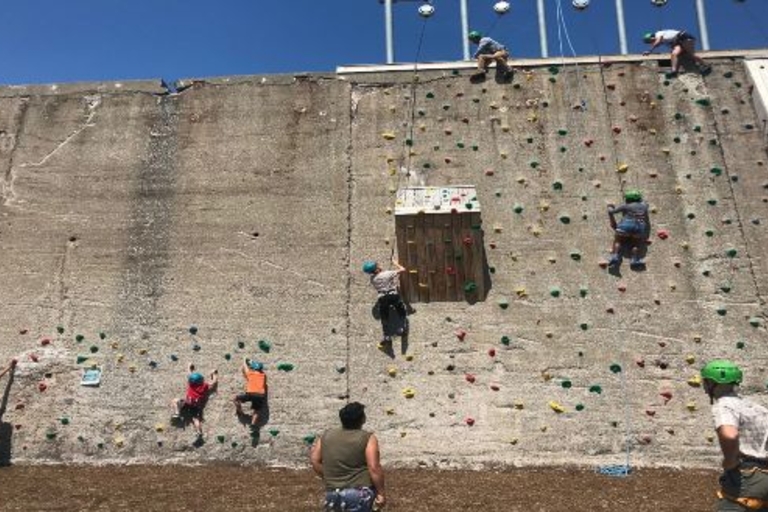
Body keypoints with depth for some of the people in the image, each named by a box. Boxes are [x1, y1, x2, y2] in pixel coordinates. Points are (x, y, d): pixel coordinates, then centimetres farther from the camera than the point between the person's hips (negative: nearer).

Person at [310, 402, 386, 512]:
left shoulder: (326, 436, 8)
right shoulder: (368, 438, -7)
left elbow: (314, 460, 10)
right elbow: (374, 468, -14)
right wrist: (380, 493, -5)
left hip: (332, 494, 5)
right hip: (359, 494, -5)